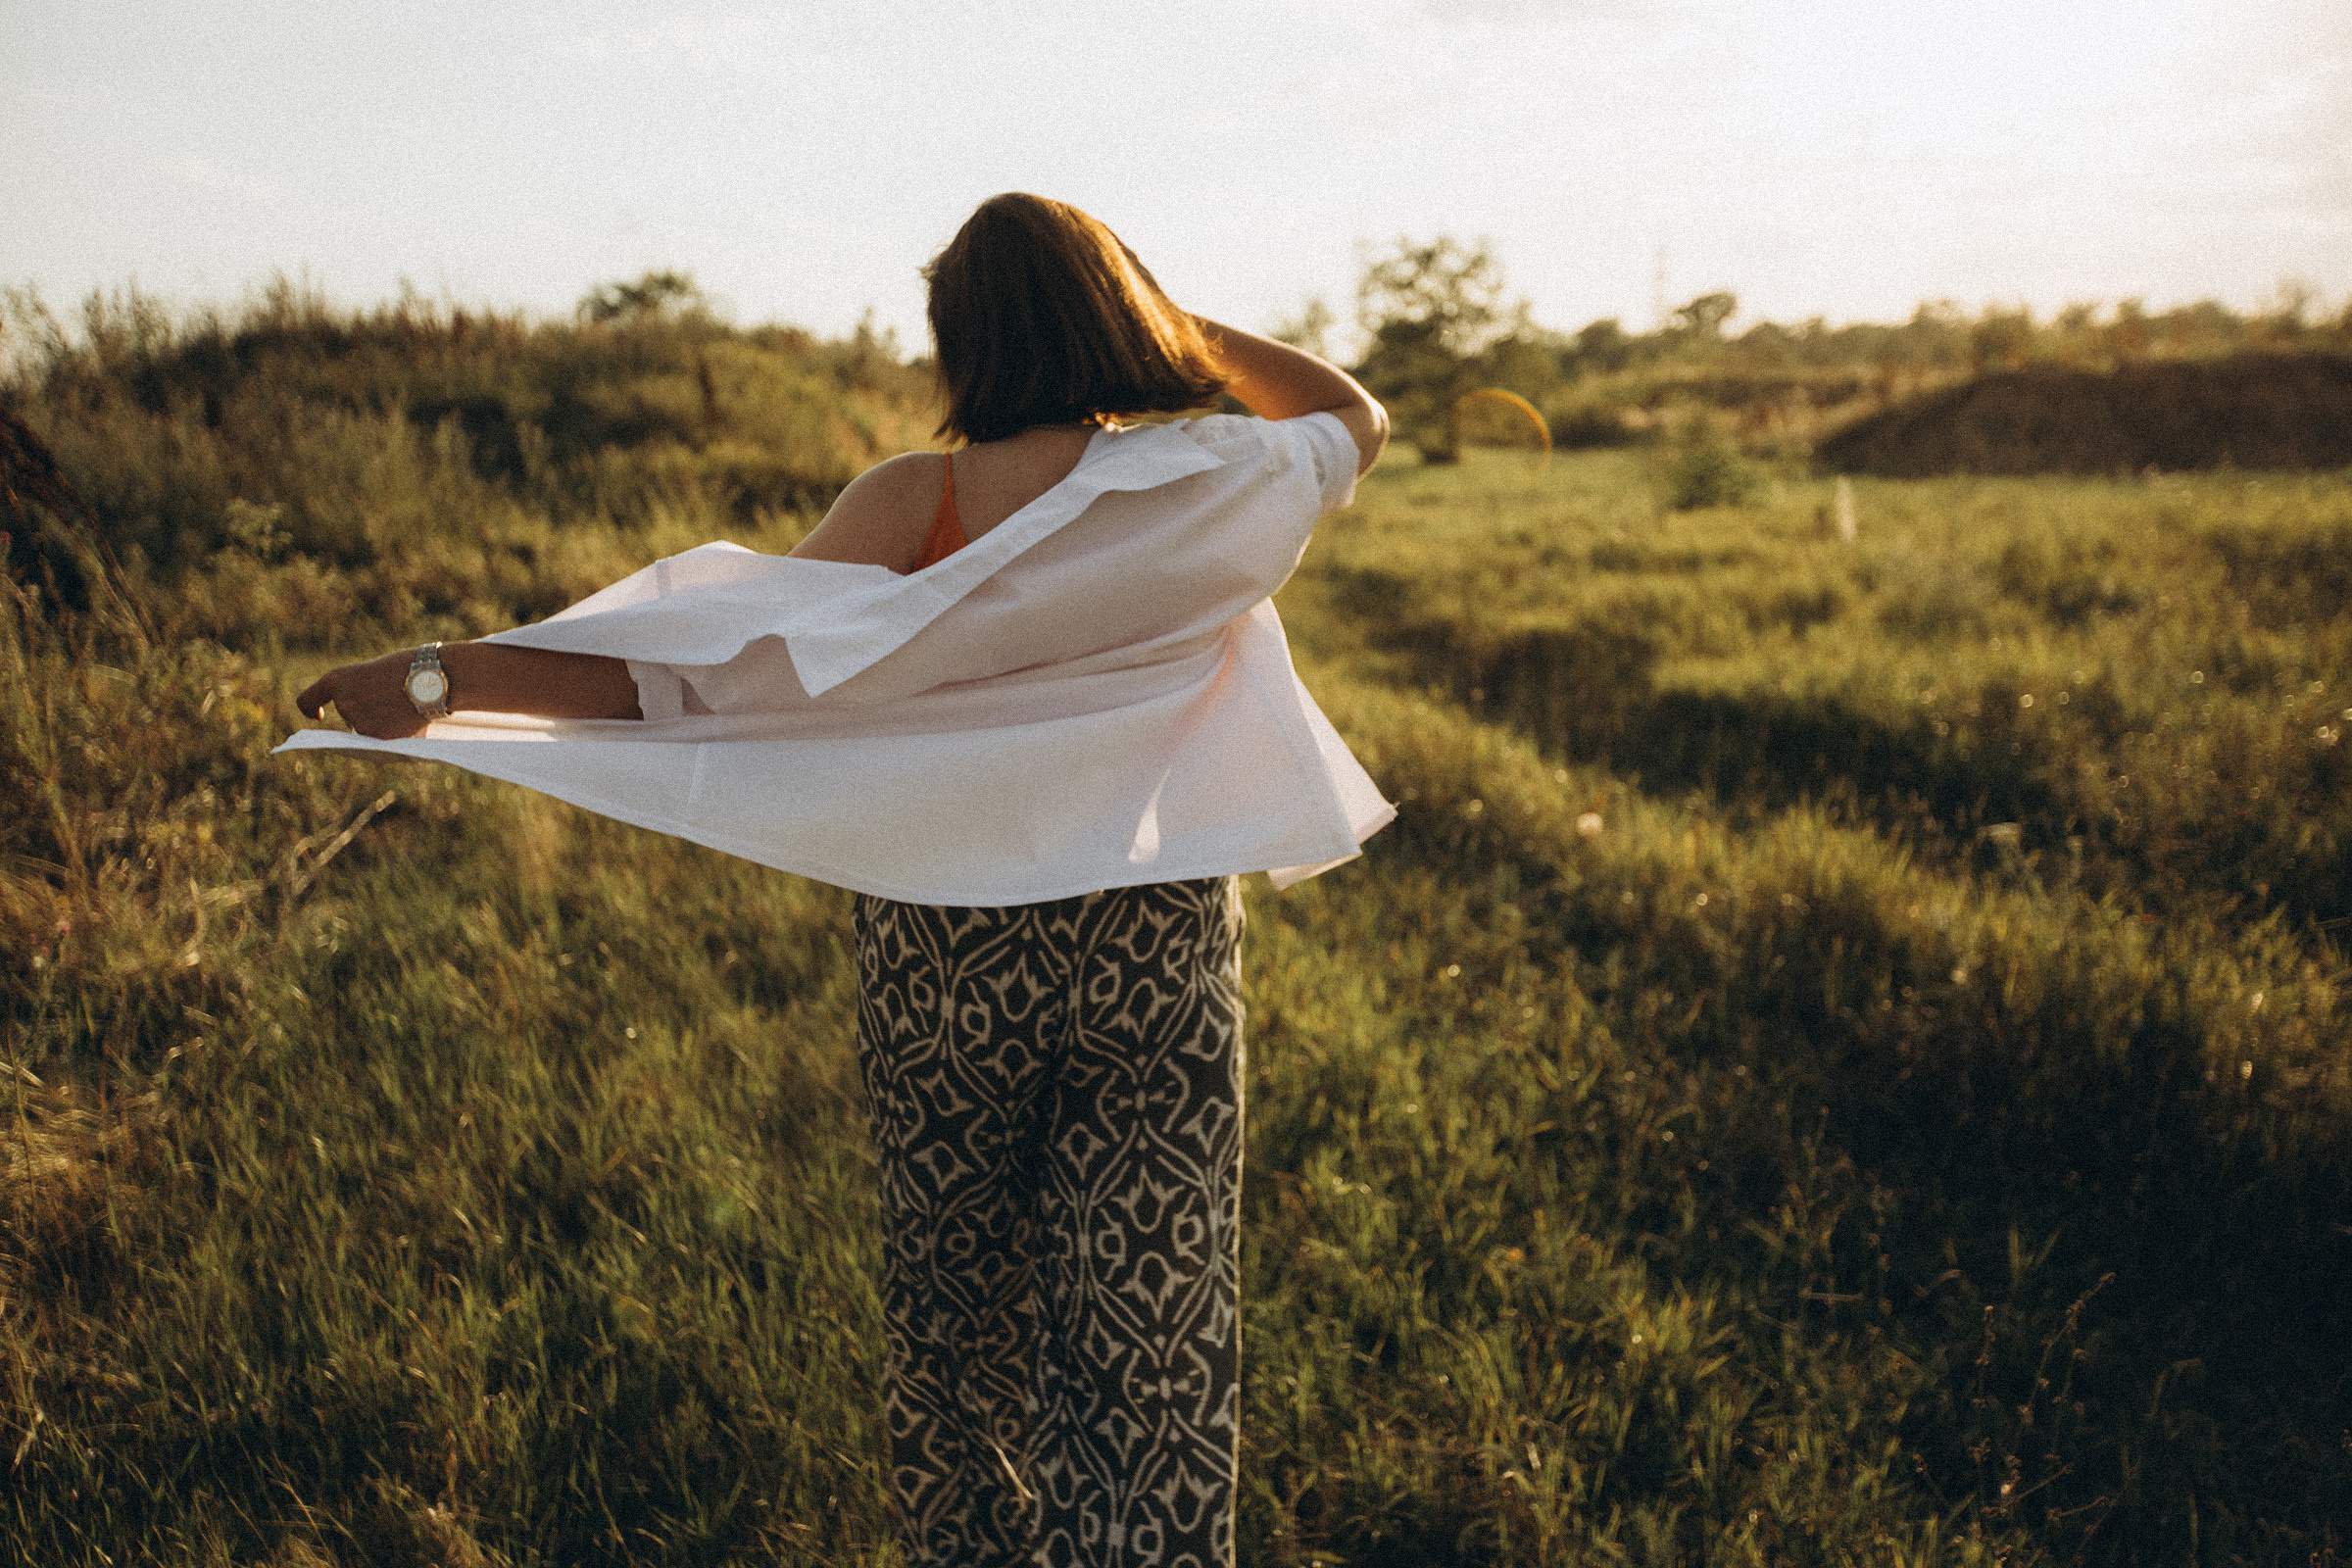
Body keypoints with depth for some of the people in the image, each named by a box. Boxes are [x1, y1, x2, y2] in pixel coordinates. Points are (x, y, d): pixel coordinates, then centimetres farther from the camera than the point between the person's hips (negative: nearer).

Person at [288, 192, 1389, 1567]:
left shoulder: (912, 503, -10)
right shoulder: (1222, 486, -5)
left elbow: (735, 657, -20)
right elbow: (1357, 416, 16)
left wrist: (449, 677, -20)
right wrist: (1185, 328, 16)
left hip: (946, 948, 1)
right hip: (1156, 950, 0)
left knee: (957, 1307, 20)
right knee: (1151, 1346, 8)